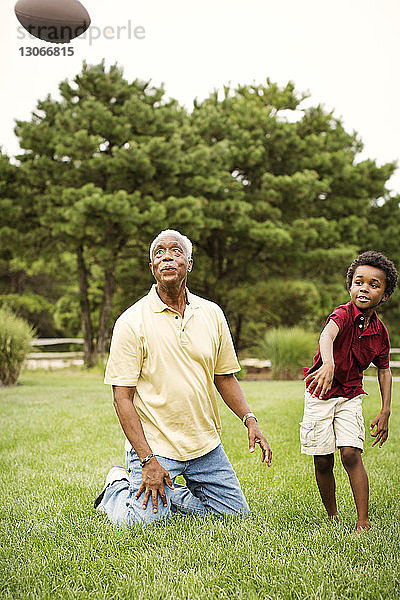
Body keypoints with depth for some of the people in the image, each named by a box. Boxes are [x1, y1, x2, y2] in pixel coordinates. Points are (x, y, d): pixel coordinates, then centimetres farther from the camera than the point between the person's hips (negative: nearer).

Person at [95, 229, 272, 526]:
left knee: (236, 512, 6)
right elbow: (122, 398, -12)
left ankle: (169, 494, 26)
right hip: (153, 445, -4)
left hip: (206, 445, 5)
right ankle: (118, 488, 16)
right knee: (145, 520, -17)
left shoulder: (212, 314, 4)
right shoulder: (132, 321, -10)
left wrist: (249, 419, -3)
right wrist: (148, 460, -19)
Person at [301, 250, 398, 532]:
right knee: (322, 461, 2)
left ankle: (363, 522, -8)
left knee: (351, 454, -13)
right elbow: (327, 334, -41)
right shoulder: (344, 313, -18)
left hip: (350, 397, 2)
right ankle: (333, 517, 21)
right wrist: (328, 363, -63)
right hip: (319, 395, -2)